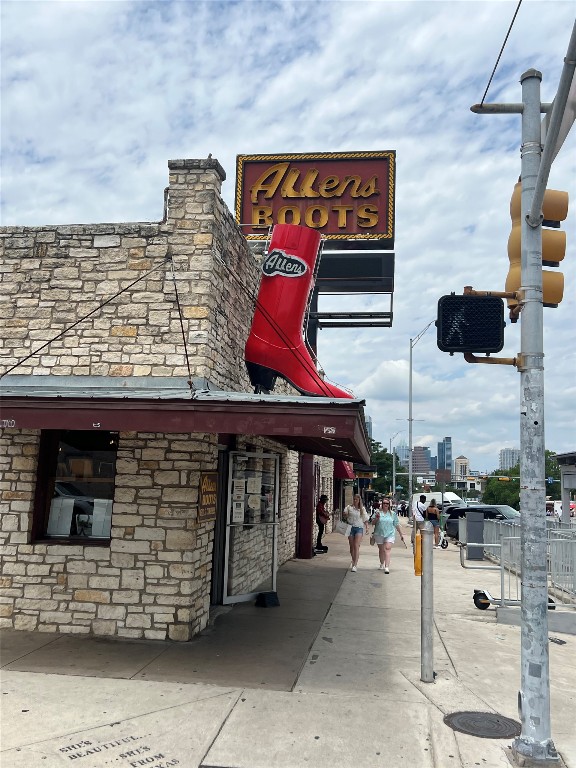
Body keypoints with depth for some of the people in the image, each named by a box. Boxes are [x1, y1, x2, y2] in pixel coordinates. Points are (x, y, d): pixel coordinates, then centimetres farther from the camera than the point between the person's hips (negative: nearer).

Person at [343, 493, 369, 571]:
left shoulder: (362, 509, 8)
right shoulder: (349, 507, 5)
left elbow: (365, 519, 13)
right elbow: (344, 515, 3)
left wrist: (367, 527, 2)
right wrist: (345, 515, -19)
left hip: (359, 528, -1)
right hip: (350, 527, 1)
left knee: (356, 546, -12)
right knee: (352, 546, 7)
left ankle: (355, 565, -16)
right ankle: (353, 562, 23)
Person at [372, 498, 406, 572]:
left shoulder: (393, 514, 7)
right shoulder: (378, 512, 3)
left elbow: (397, 524, 12)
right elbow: (373, 523, 2)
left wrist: (401, 534, 13)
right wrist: (376, 518, -17)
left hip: (390, 534, -1)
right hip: (379, 534, 1)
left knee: (388, 548, -16)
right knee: (381, 550, 11)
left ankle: (387, 567, -21)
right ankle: (382, 564, 35)